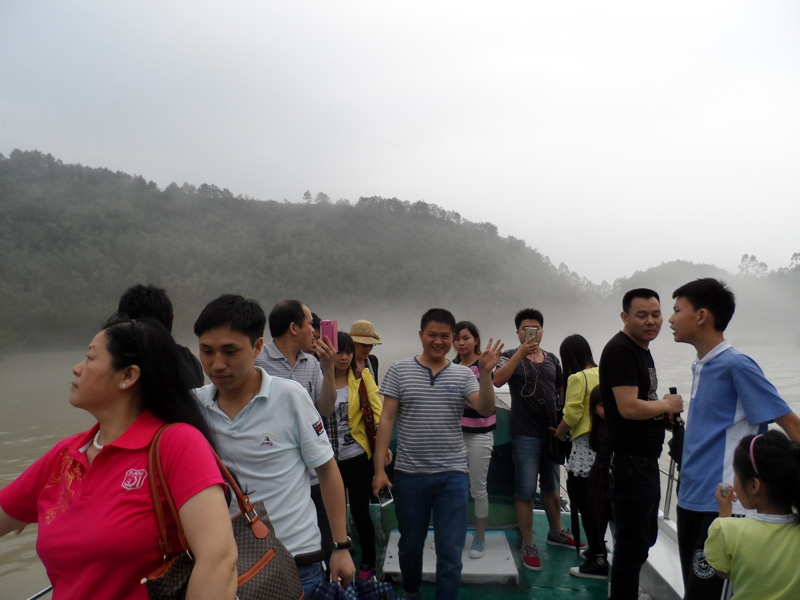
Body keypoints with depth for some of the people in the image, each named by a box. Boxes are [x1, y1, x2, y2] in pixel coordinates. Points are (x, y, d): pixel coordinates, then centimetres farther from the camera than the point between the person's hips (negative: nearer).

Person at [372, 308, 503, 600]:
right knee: (410, 542, 18)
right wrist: (379, 468, -7)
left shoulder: (463, 374, 3)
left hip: (452, 474, 0)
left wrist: (486, 373, -23)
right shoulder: (399, 370, -1)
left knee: (451, 551, 3)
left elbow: (486, 410, -9)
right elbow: (386, 420, -3)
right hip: (409, 474, 0)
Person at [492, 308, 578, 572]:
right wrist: (522, 353, -30)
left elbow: (562, 390, 17)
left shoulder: (552, 359, 10)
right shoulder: (511, 356, -5)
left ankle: (556, 532, 38)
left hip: (552, 432, 5)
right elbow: (498, 380, -24)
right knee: (525, 491, -1)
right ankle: (528, 545, 12)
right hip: (526, 434, -5)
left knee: (551, 486, 20)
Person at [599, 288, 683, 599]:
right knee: (633, 542, -1)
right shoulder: (620, 350, -19)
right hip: (628, 460, -11)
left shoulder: (642, 348, 15)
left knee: (645, 536, 23)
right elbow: (629, 407, -27)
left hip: (645, 458, 11)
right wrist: (666, 405, -11)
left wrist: (666, 413, 5)